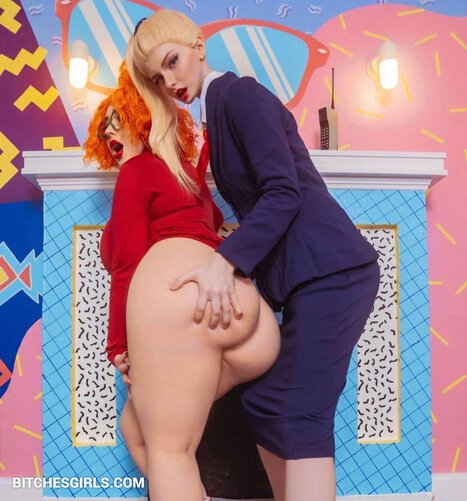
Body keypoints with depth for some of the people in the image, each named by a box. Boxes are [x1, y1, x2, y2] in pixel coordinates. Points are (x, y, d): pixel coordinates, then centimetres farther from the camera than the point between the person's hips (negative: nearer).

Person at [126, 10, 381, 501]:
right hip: (312, 275, 10)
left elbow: (284, 192, -18)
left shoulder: (238, 92, -6)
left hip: (329, 271, -10)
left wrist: (224, 261, -25)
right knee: (264, 404, 10)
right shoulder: (217, 113, 21)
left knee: (299, 418, -12)